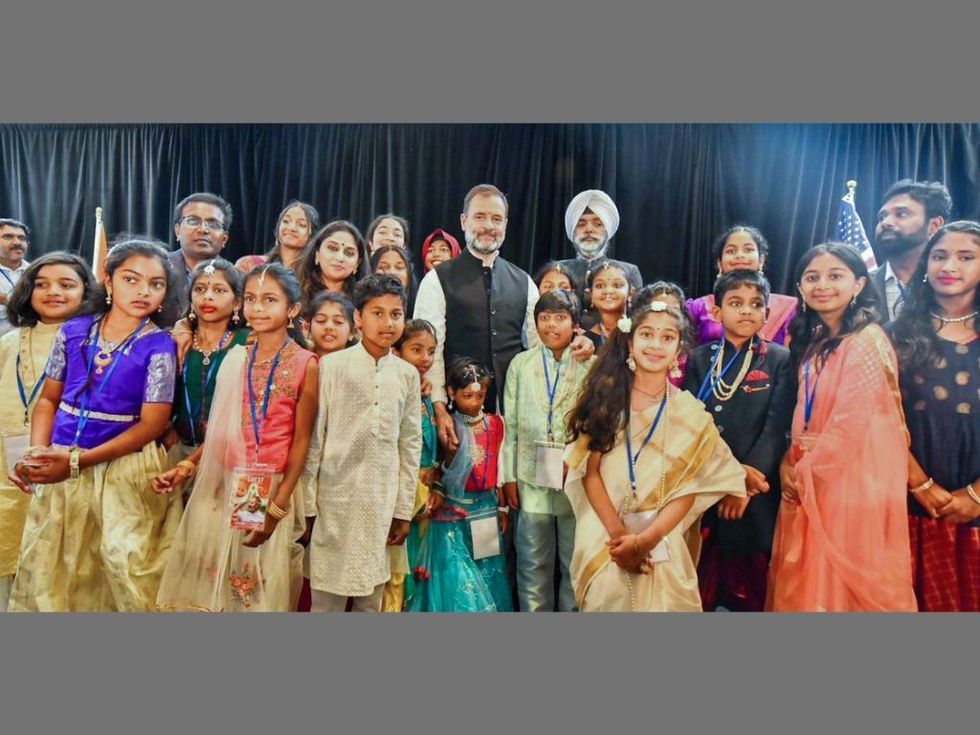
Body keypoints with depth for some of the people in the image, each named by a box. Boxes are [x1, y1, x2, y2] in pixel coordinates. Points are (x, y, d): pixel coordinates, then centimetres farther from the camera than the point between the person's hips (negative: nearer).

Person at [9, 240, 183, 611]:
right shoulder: (73, 331, 3)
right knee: (46, 568, 15)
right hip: (61, 465, 4)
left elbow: (152, 425, -12)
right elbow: (48, 399, 10)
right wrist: (38, 450, -8)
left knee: (129, 570, -1)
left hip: (123, 468, -4)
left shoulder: (159, 347, -9)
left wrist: (77, 461, -17)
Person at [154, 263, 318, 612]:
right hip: (221, 486, 4)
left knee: (259, 592, 8)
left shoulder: (305, 364, -7)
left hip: (271, 489, -4)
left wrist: (277, 508, -12)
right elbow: (221, 428, 10)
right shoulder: (235, 357, 6)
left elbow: (301, 442, -8)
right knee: (205, 585, 12)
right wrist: (187, 466, -4)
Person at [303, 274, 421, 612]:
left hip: (382, 503, 3)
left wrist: (404, 509, 6)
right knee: (326, 599, 5)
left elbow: (410, 444, 7)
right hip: (336, 498, -3)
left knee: (371, 599, 13)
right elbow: (314, 438, -3)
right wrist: (308, 502, -3)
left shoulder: (407, 374, 5)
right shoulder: (332, 365, -5)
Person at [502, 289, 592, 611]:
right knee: (533, 566, 12)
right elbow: (510, 425, 5)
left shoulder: (591, 366, 0)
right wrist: (509, 477, 2)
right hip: (532, 479, 1)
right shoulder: (520, 364, 5)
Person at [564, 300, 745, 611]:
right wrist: (619, 534, -14)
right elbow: (590, 472, -4)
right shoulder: (606, 398, 0)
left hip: (663, 546, 0)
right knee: (606, 601, 11)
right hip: (603, 541, 0)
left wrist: (645, 539, -15)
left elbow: (688, 489, -4)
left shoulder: (690, 413, 1)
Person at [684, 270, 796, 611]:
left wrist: (745, 483, -18)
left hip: (756, 495, -1)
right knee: (698, 593, 9)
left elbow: (776, 430, -8)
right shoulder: (699, 360, 7)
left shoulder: (781, 360, 1)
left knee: (751, 594, 9)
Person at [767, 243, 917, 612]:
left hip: (852, 481, -8)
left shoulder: (867, 341, -14)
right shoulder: (813, 342, 11)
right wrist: (790, 464, 0)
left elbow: (851, 422, -20)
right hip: (810, 480, 8)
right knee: (809, 584, 16)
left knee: (843, 585, 4)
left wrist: (806, 473, -11)